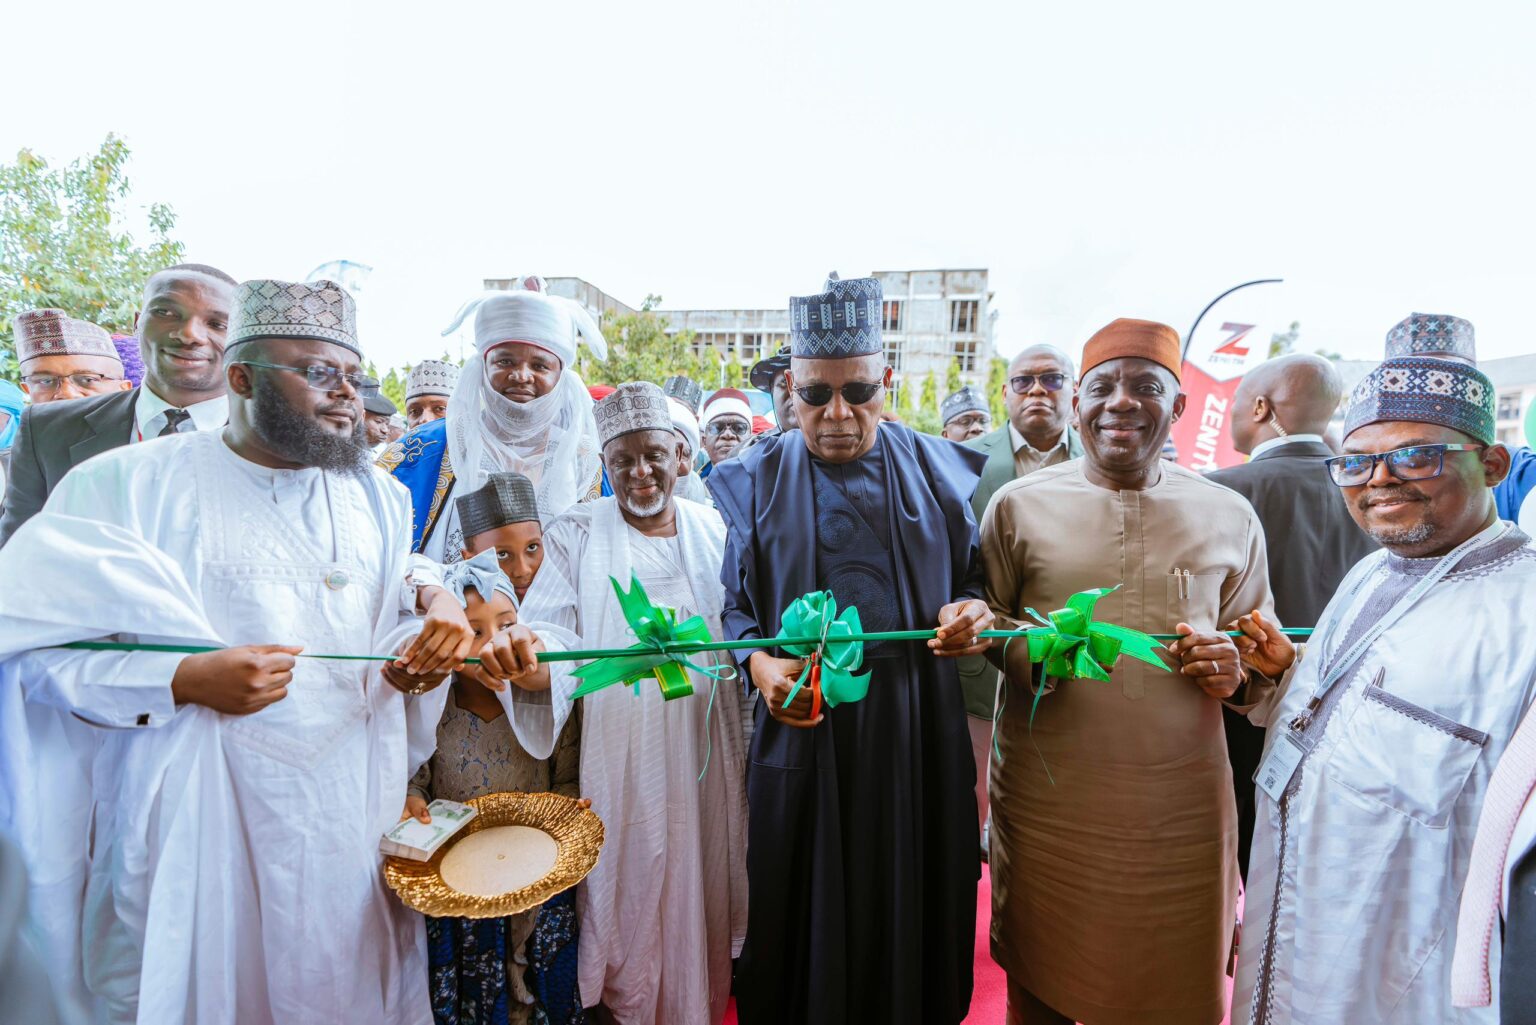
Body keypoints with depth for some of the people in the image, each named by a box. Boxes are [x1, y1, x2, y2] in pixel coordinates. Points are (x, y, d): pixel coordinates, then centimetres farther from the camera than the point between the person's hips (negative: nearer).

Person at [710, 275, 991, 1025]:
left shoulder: (937, 471, 2)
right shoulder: (756, 479, -1)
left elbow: (972, 577, 9)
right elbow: (735, 602, 0)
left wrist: (968, 610, -12)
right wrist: (758, 662, -18)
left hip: (917, 729, 2)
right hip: (802, 729, -1)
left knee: (912, 902, 15)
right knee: (808, 912, 12)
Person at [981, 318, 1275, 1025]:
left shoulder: (1230, 517, 5)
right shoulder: (1018, 504, -1)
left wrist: (1234, 669, -7)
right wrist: (1032, 647, -16)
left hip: (1183, 810, 2)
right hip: (1048, 802, -1)